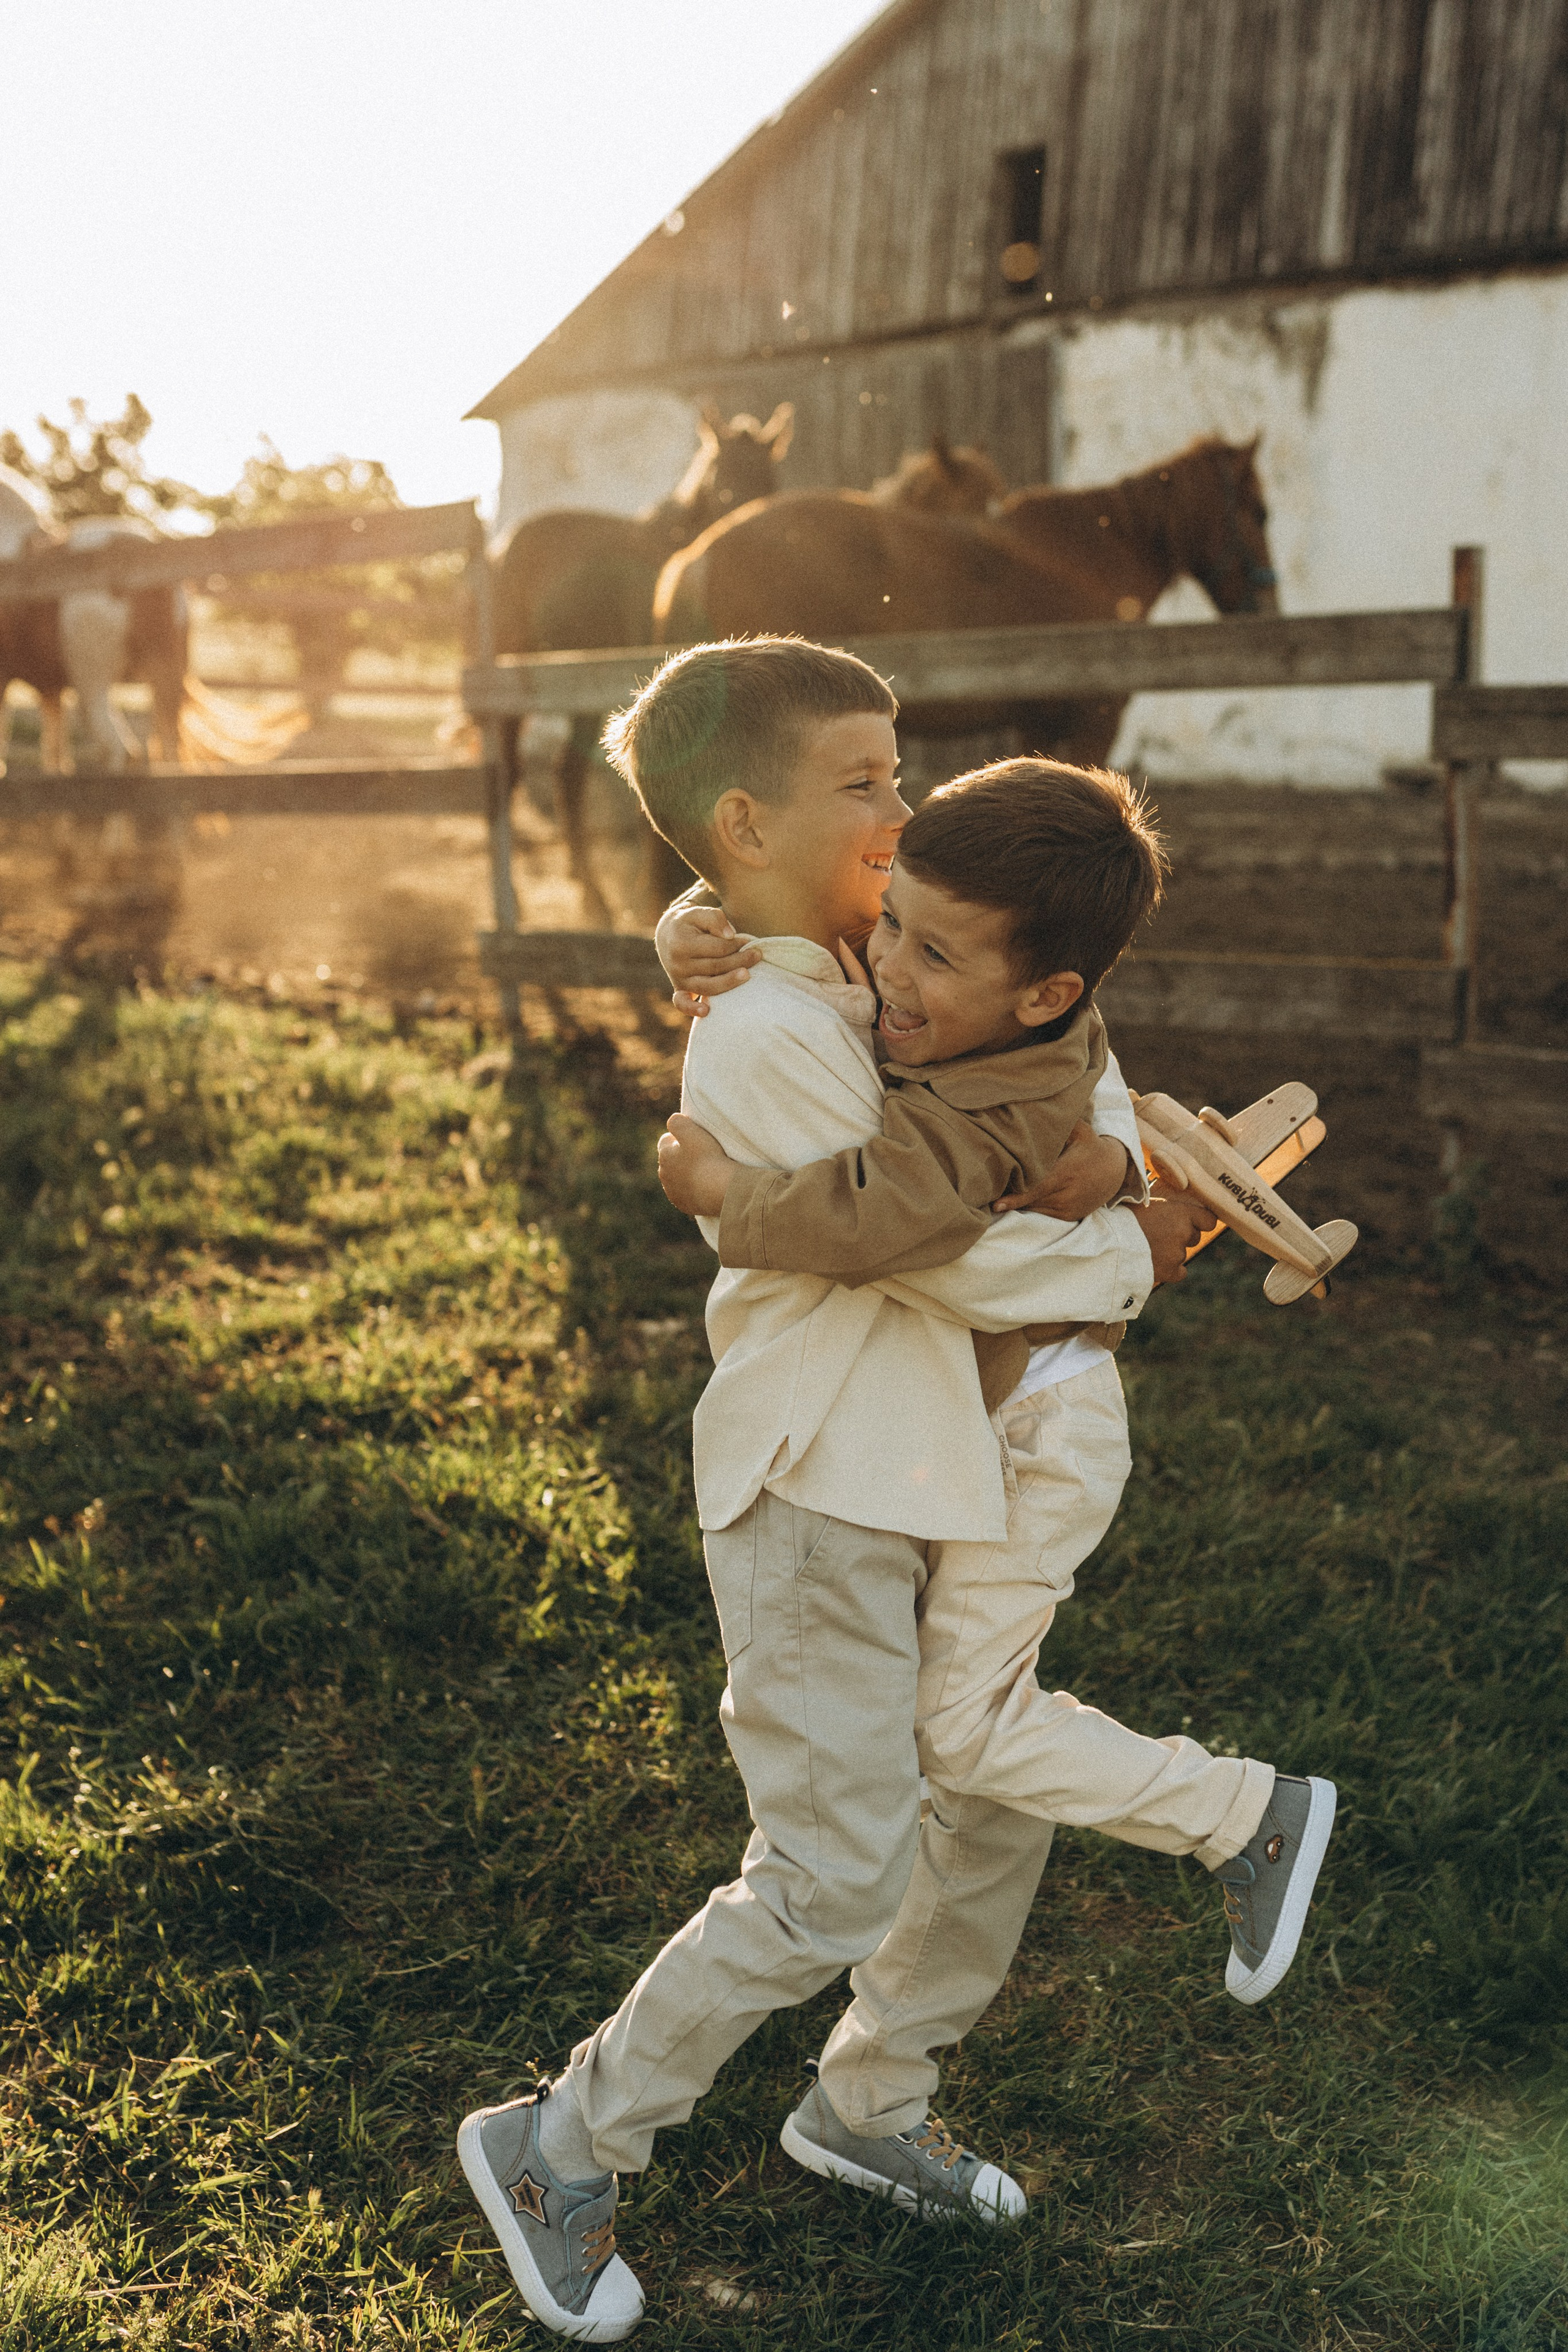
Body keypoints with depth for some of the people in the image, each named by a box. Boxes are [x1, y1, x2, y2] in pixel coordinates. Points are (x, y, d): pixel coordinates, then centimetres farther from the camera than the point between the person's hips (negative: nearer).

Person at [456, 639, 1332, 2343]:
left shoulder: (873, 990, 10)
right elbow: (936, 1252, -19)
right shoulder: (765, 1036, -20)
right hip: (817, 1498, -10)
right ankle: (564, 2148, 13)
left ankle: (869, 2106, 38)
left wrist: (1131, 1144, 8)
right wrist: (1128, 1257, -6)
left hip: (927, 1481, 10)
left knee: (998, 1798, 17)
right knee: (834, 1883, -6)